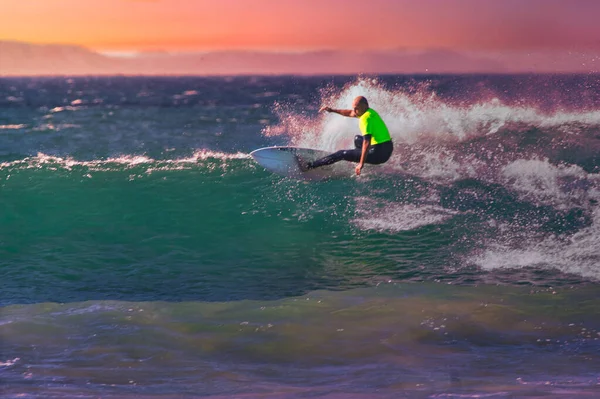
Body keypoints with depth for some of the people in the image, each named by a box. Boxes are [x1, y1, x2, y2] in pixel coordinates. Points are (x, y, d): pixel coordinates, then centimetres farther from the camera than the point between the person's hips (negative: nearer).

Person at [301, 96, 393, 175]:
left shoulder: (365, 118, -18)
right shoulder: (370, 112, 11)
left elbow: (366, 142, -26)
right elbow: (350, 113, 29)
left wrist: (361, 164, -26)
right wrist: (332, 110, 25)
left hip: (379, 153, -9)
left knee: (342, 154, -2)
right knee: (357, 139, 32)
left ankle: (310, 166, 1)